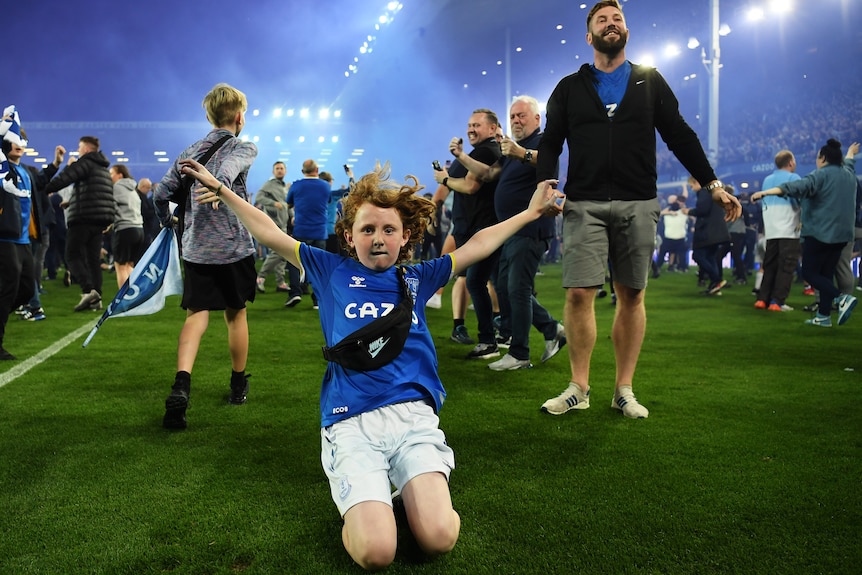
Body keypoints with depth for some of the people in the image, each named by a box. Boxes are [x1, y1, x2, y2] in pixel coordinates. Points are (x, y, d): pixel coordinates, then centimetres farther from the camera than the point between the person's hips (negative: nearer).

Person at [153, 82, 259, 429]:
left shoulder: (189, 153, 11)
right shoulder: (244, 149, -3)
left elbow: (161, 194, 10)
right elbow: (225, 174, -27)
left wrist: (167, 222, 26)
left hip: (195, 248, 3)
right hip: (234, 247, -3)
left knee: (196, 315, 1)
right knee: (236, 314, 13)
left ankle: (181, 384, -21)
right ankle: (238, 386, 27)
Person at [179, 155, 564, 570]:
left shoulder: (417, 278, 17)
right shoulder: (333, 271, 13)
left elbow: (477, 246, 22)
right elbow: (271, 235, 16)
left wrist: (530, 212, 26)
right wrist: (221, 190, 17)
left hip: (413, 415, 1)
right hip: (350, 424, -1)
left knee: (438, 539, -20)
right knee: (375, 552, -19)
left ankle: (412, 491, 12)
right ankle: (362, 502, 13)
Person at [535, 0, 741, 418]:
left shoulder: (650, 82, 14)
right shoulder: (570, 88, 12)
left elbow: (680, 137, 11)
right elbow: (550, 144, 6)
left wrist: (712, 184, 4)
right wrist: (544, 186, -12)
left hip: (637, 205, 1)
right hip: (584, 205, -1)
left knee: (632, 296, 3)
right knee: (579, 293, -8)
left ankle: (624, 390, 14)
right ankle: (579, 388, 7)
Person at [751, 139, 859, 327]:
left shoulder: (822, 175, -12)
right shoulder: (848, 173, 14)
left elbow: (798, 186, -30)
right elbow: (848, 163, 40)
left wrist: (767, 192, -41)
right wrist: (850, 154, 64)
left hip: (820, 233, -8)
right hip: (841, 234, 8)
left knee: (810, 273, -2)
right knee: (826, 274, 11)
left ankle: (841, 298, -20)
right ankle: (824, 316, 10)